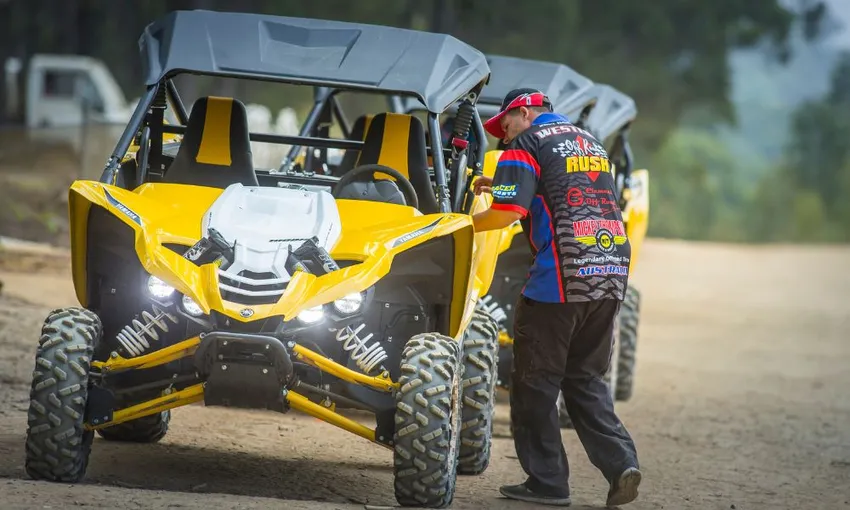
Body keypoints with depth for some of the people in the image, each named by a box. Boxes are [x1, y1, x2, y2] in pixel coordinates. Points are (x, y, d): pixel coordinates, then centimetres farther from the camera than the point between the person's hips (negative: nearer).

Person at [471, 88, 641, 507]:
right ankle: (620, 462, -1)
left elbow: (508, 213, -13)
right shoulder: (589, 142, 23)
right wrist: (501, 186, 31)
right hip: (612, 273, 7)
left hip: (561, 276, -7)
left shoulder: (526, 146, -1)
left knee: (535, 382, 4)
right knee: (585, 379, 15)